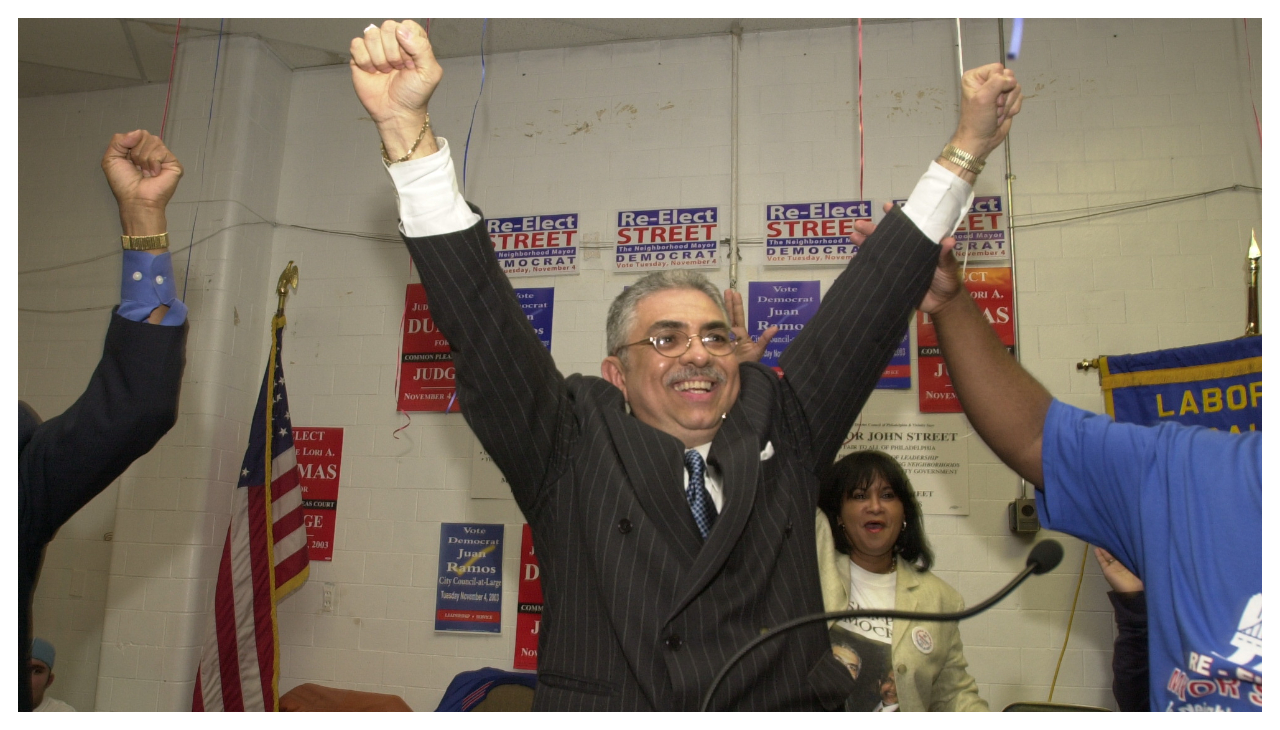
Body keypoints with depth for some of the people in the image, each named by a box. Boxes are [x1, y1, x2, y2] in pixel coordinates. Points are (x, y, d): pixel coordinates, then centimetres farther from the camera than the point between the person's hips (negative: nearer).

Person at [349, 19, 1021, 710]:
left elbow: (868, 309, 7)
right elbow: (481, 323, -6)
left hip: (793, 706, 2)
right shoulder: (572, 451, 3)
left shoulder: (779, 433, 10)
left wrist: (966, 148, 6)